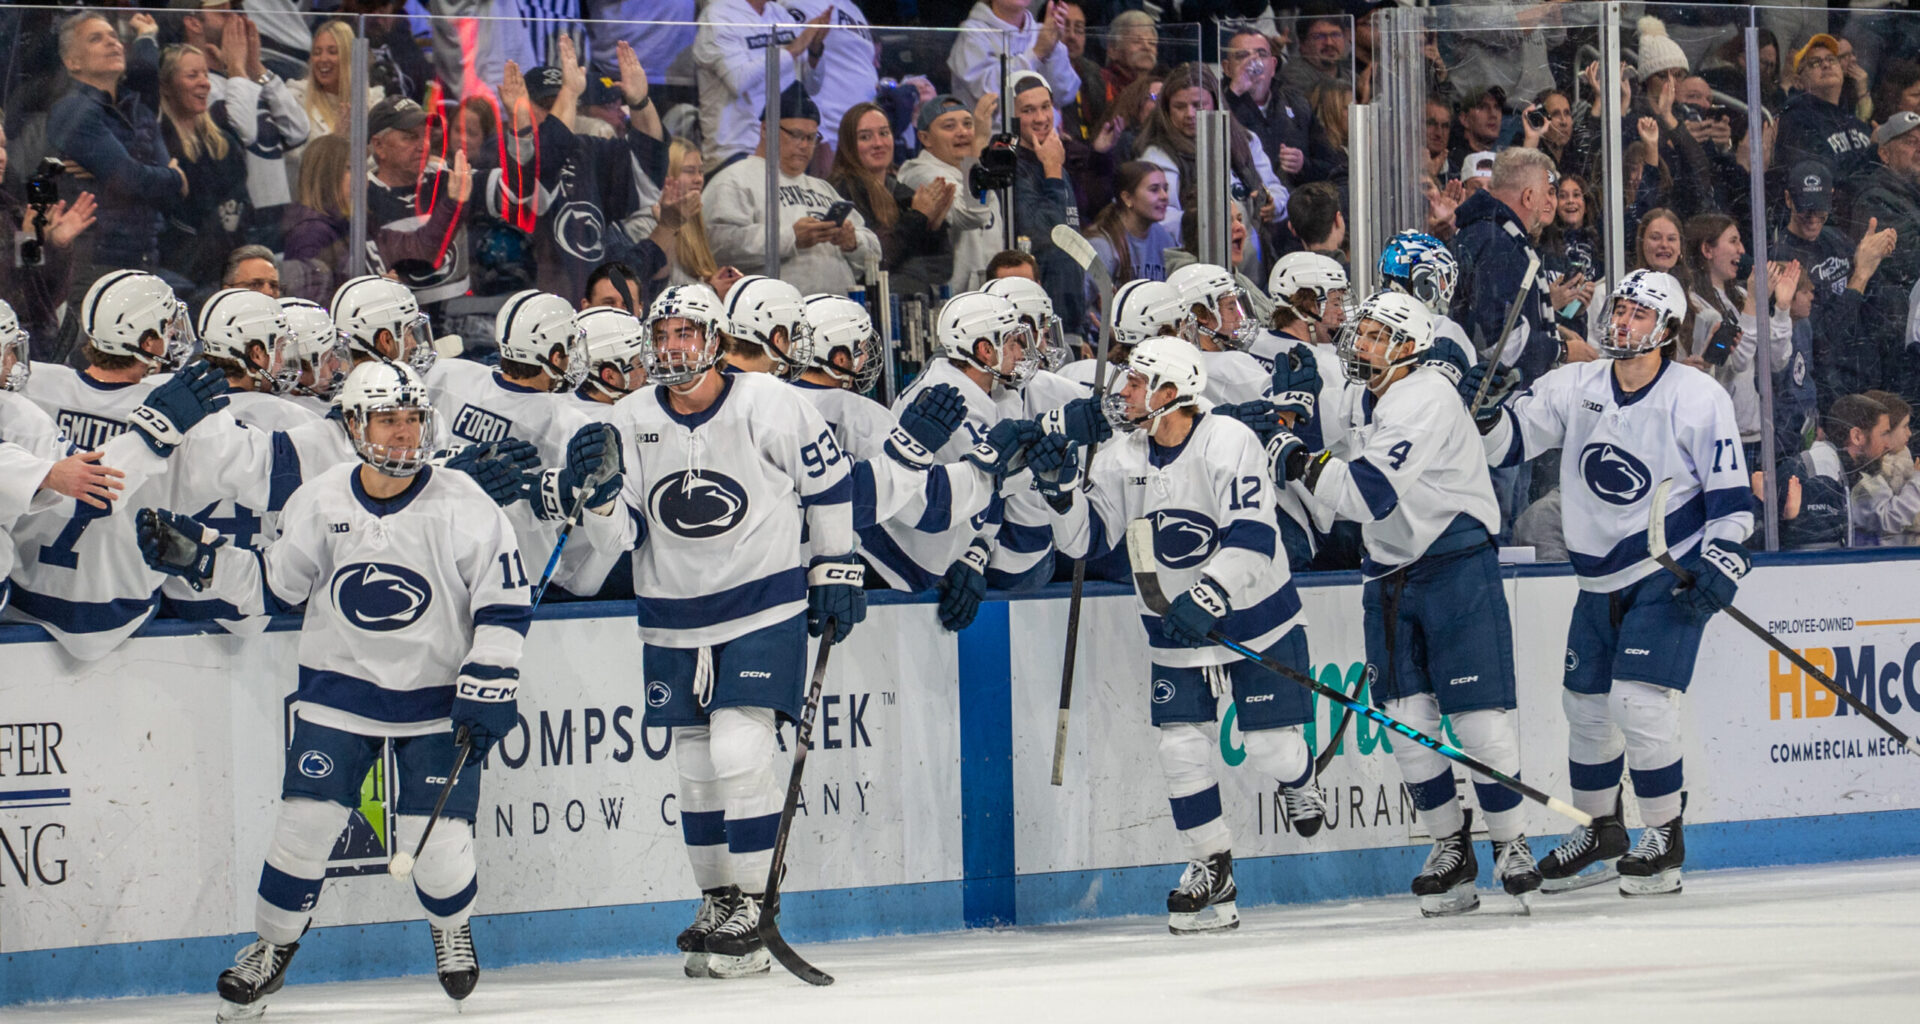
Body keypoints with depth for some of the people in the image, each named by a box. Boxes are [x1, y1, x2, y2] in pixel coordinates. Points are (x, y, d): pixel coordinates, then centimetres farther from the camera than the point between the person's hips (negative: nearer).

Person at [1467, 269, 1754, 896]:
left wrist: (1719, 564, -17)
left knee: (1639, 700, -16)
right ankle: (1600, 831, 29)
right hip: (1600, 580, 6)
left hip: (1670, 574, -5)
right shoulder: (1576, 387, 1)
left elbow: (1732, 496, -7)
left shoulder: (1698, 399, -10)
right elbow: (1509, 439, 1)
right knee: (1586, 703, 10)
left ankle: (1665, 837, -1)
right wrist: (1486, 414, -21)